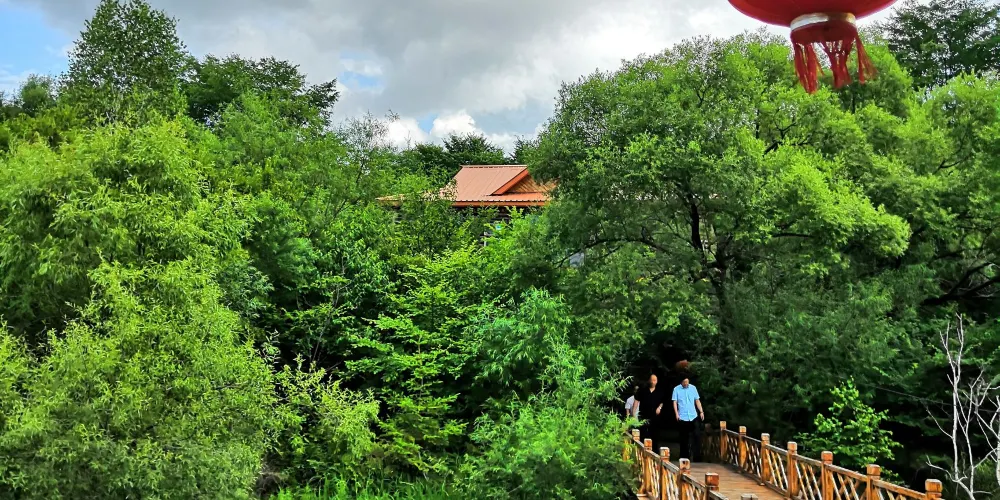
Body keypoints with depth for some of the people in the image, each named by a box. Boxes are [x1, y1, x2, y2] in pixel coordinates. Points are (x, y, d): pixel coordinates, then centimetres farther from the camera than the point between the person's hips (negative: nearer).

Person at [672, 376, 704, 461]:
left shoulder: (693, 388, 6)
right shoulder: (676, 389, -1)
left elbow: (697, 400, 9)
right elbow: (675, 402, -1)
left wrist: (701, 411, 1)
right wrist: (676, 413, -11)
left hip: (694, 416, 2)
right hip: (682, 417, -1)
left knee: (697, 435, -7)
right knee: (684, 438, 7)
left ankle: (697, 457, 0)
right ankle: (684, 457, 17)